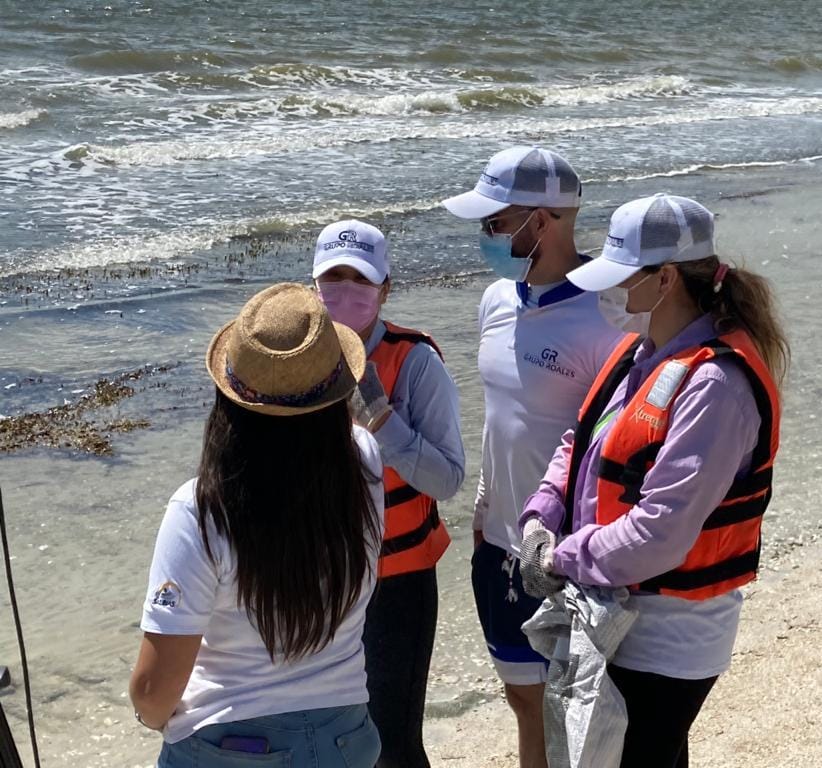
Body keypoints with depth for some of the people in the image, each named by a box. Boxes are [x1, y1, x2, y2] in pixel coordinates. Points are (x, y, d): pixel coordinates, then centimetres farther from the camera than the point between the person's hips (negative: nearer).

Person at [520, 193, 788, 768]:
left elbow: (658, 534, -28)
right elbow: (582, 442, 14)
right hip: (618, 618, 9)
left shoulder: (715, 385, -25)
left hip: (667, 638, -9)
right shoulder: (643, 351, 4)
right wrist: (544, 515, -2)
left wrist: (568, 557, -15)